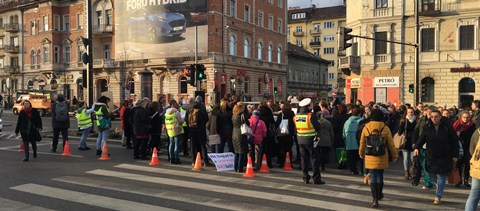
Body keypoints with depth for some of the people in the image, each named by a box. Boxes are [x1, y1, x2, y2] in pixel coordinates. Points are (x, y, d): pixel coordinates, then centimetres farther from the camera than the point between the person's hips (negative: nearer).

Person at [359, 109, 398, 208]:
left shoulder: (366, 127, -4)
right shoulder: (385, 128, -6)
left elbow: (362, 143, 5)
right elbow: (391, 144, 0)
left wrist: (361, 154, 20)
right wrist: (395, 155, 12)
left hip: (370, 157, 0)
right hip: (382, 157, 0)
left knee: (373, 177, 3)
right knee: (380, 176, 15)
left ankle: (375, 199, -4)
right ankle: (379, 195, 33)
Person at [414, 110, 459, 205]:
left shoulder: (447, 127, -7)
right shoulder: (427, 127, -1)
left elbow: (455, 142, -2)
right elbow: (422, 138, 1)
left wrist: (455, 155, -4)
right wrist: (417, 147, -18)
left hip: (444, 157, -2)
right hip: (432, 157, 2)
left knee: (441, 176, -3)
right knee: (437, 175, 8)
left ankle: (438, 196, 4)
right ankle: (438, 194, 25)